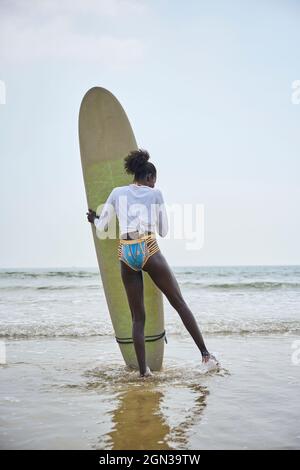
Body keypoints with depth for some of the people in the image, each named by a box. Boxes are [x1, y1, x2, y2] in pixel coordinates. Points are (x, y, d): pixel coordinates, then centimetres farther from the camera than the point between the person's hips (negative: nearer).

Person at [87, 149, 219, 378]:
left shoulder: (117, 193, 14)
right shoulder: (156, 194, 10)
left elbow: (102, 227, 17)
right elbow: (164, 231, 13)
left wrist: (94, 219, 38)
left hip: (126, 254, 2)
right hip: (150, 251, -2)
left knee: (138, 316, 9)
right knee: (180, 303, 6)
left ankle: (143, 369, 5)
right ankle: (205, 354, 4)